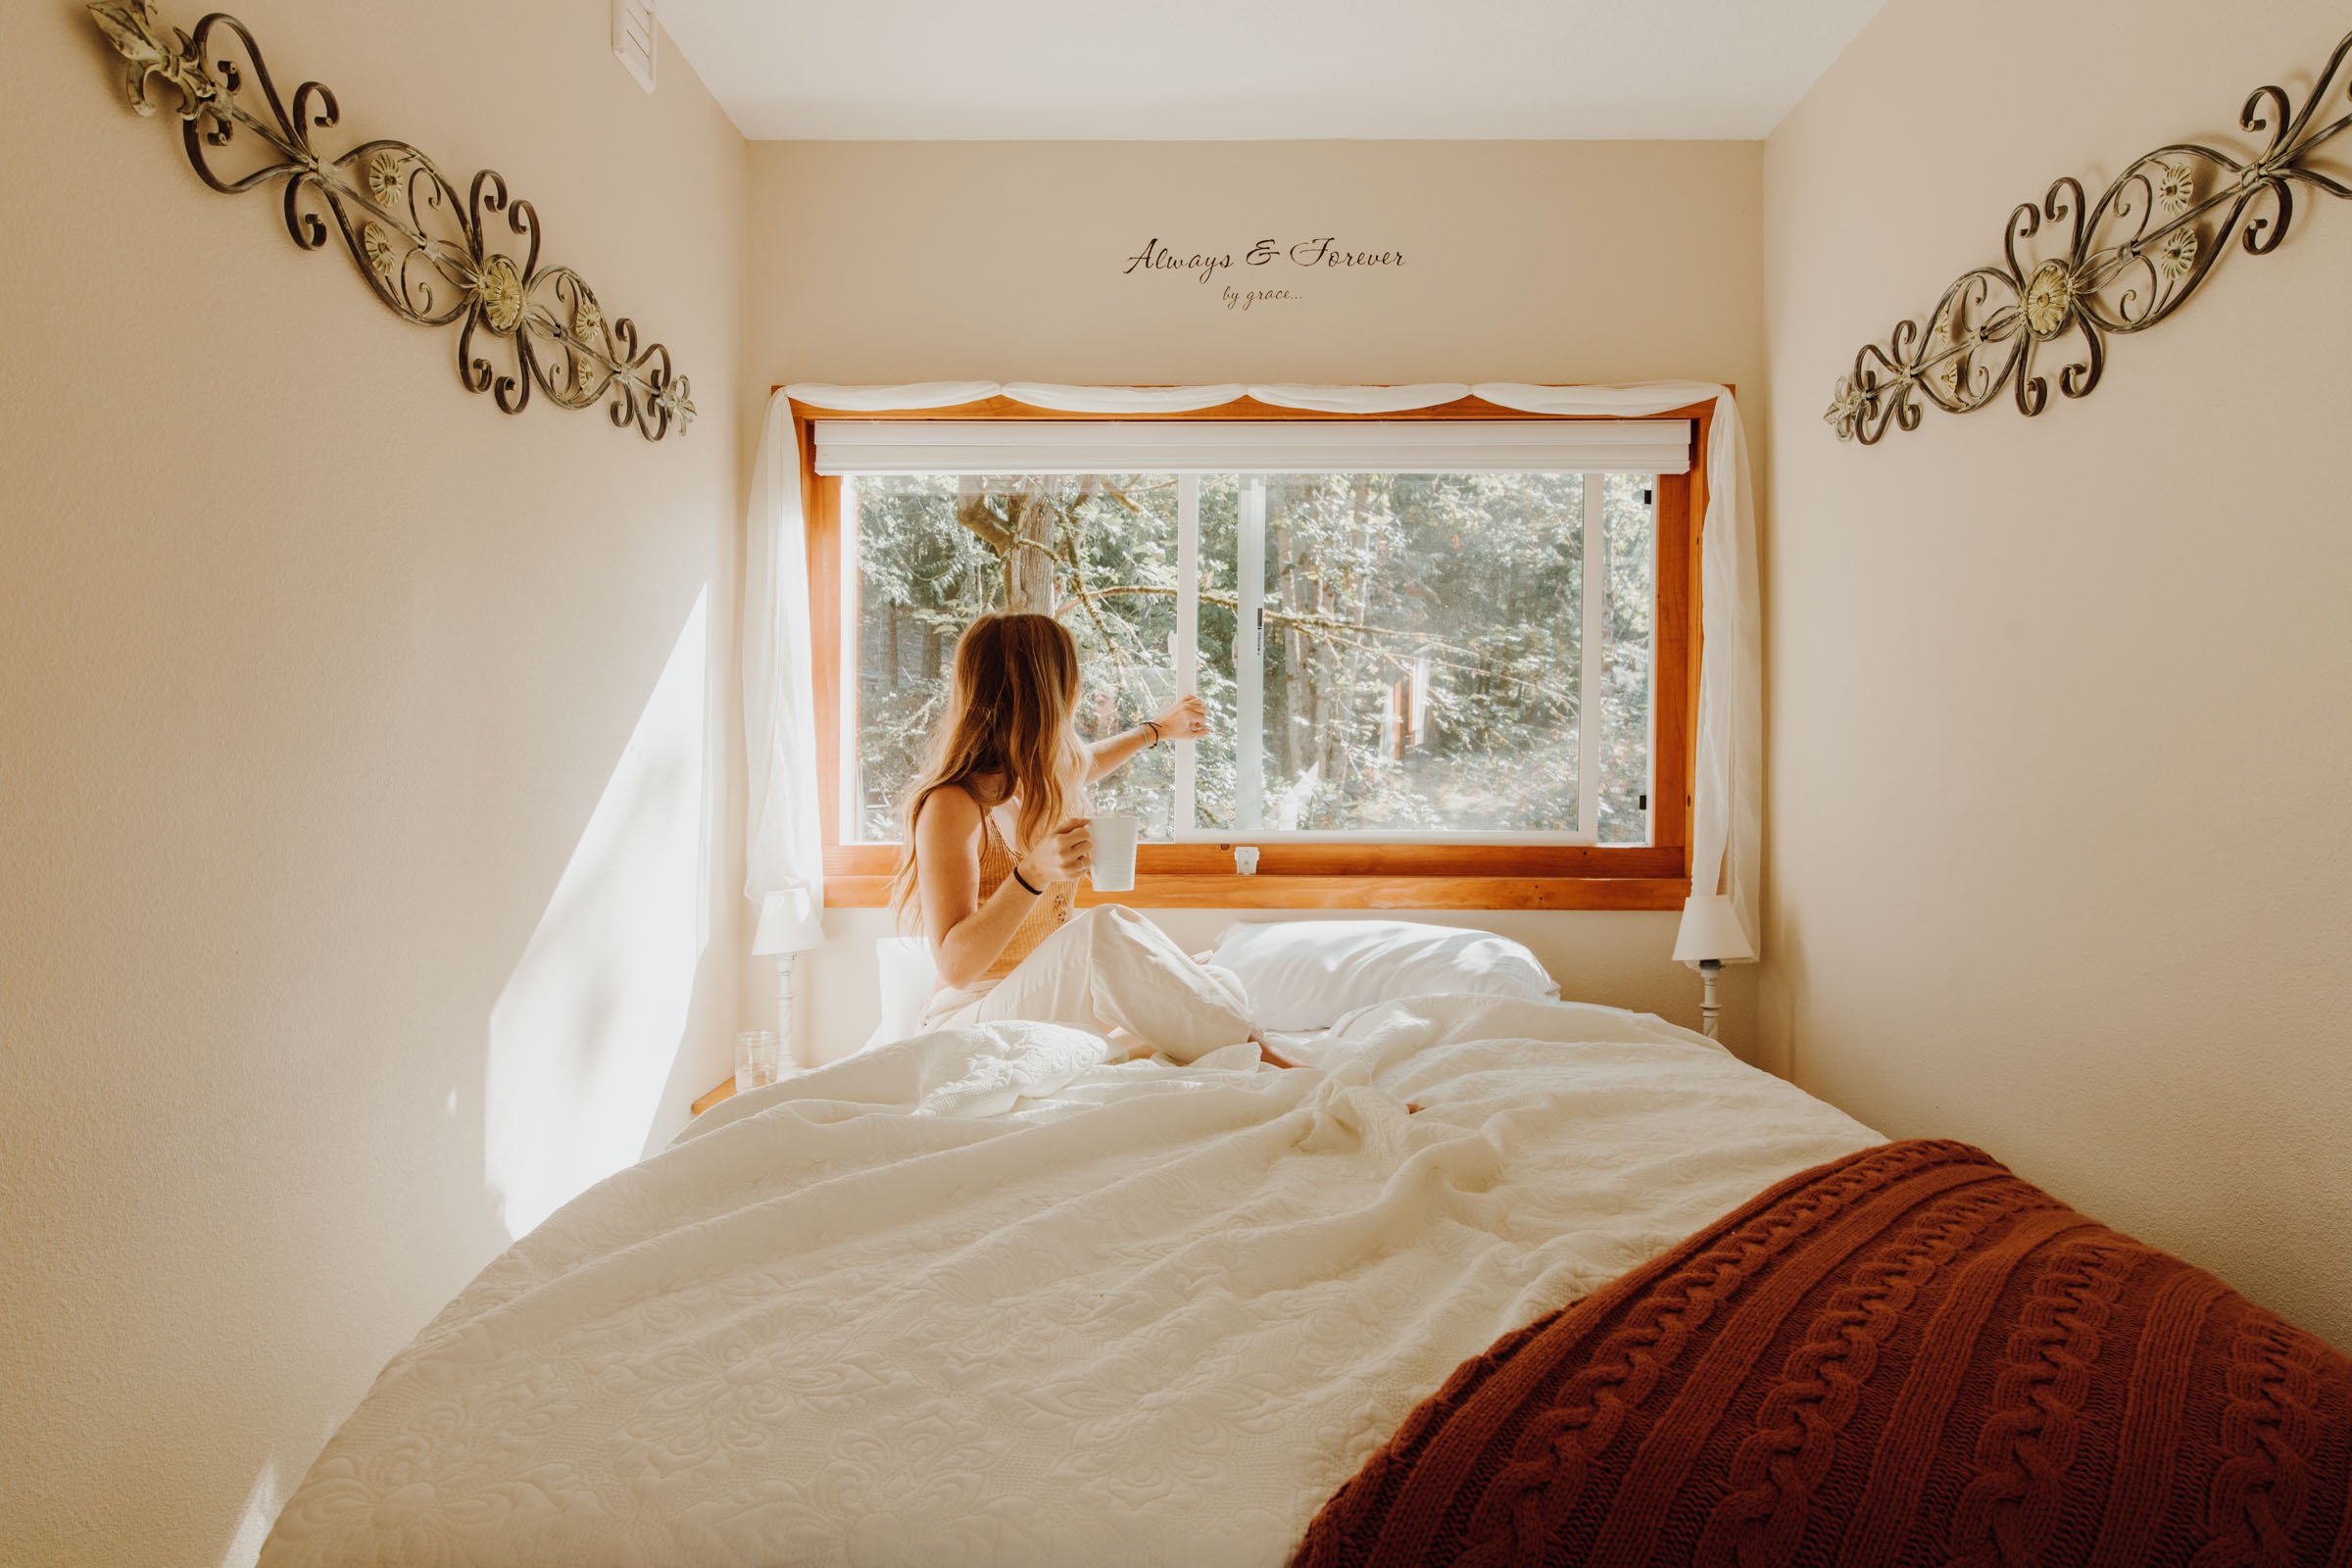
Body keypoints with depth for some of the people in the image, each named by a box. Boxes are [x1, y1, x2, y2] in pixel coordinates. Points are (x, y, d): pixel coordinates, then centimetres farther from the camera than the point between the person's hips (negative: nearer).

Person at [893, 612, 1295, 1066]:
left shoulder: (1041, 780, 7)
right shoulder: (952, 805, -18)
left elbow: (1083, 763, 35)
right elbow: (955, 967, -23)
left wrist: (1157, 729, 51)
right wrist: (1033, 873, -36)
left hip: (1058, 1008, 9)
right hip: (973, 1020, -8)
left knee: (1220, 989, -12)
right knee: (1106, 929, -34)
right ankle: (1252, 1051, -25)